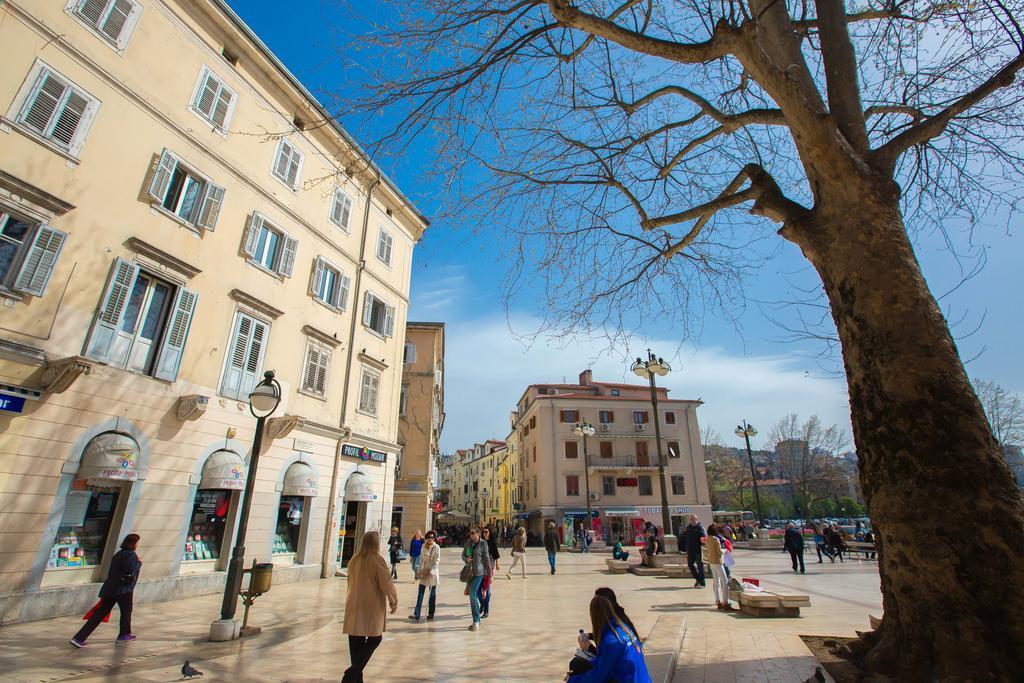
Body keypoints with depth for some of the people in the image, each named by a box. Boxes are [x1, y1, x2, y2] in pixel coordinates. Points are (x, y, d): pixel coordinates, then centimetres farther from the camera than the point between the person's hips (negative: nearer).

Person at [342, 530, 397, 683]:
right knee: (374, 640, 8)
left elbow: (351, 582, 15)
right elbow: (387, 584, -16)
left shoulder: (354, 560, 3)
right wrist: (394, 602, -2)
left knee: (356, 643, 13)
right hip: (372, 607, -6)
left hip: (354, 606, 6)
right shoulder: (377, 560, -15)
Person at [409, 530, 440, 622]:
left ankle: (431, 614, 18)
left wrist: (431, 570, -20)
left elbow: (436, 561, -11)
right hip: (423, 572, 4)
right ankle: (416, 614, 1)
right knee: (420, 593, 0)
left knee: (432, 594, 7)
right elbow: (421, 559, 11)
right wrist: (419, 570, 8)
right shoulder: (423, 546, 5)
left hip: (432, 572, -4)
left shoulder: (436, 547, -8)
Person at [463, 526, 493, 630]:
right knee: (473, 595, 13)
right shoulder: (468, 542, 4)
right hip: (469, 572, 6)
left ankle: (476, 621, -1)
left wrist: (490, 574, -3)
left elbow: (486, 559, -6)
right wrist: (466, 559, -13)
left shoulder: (483, 543, -10)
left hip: (479, 572, -5)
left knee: (472, 595, -13)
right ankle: (477, 620, 27)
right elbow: (463, 555, 11)